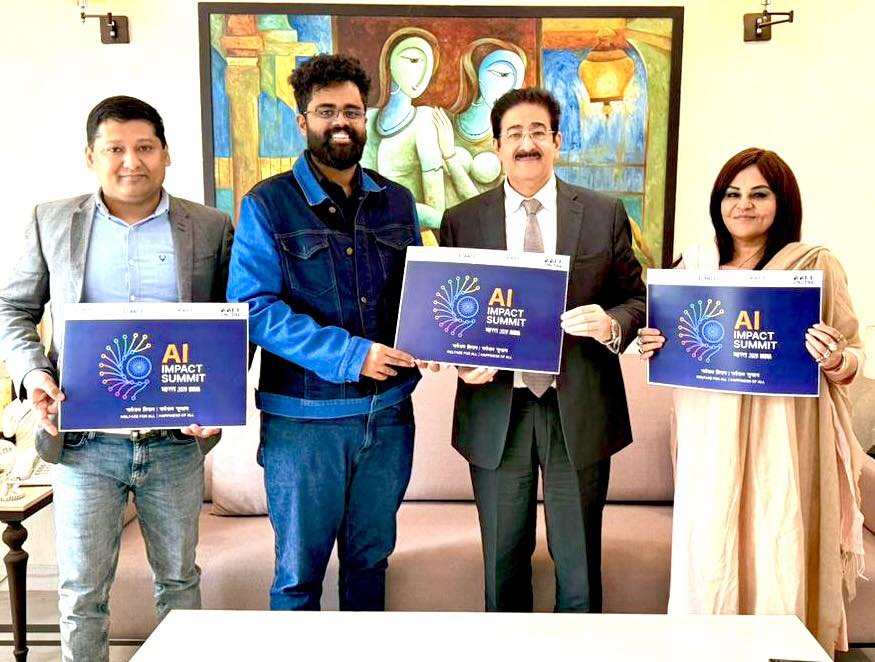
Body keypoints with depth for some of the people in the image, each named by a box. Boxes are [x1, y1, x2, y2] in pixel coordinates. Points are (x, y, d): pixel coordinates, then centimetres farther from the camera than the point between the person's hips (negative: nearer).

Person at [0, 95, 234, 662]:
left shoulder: (211, 227, 1)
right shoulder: (53, 222, 3)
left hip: (177, 440, 0)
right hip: (84, 441, 0)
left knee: (179, 578, 16)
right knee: (82, 590, 9)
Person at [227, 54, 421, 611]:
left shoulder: (397, 202, 8)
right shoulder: (268, 205, -5)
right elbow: (254, 307, -14)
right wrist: (349, 354, -23)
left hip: (388, 412, 4)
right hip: (304, 417, -4)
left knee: (371, 559, 19)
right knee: (299, 571, 10)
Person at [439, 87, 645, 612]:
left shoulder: (605, 214, 2)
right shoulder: (461, 222, 3)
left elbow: (636, 299, 5)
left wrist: (612, 325, -17)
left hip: (580, 411, 0)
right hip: (496, 411, 1)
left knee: (579, 564, 11)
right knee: (503, 563, 14)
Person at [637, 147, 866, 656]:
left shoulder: (817, 265, -1)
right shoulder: (694, 264, 9)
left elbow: (853, 359, 2)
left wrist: (835, 360, -19)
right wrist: (654, 347, -2)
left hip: (784, 444, -3)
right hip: (712, 443, 3)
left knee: (780, 563, 1)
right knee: (708, 561, 6)